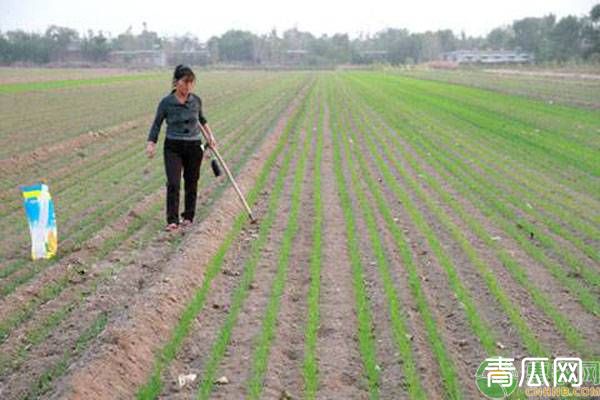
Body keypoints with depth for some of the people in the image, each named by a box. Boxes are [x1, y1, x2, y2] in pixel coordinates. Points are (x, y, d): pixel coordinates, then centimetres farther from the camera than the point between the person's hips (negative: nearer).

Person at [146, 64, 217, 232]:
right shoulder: (166, 102, -8)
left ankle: (188, 216, 24)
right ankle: (172, 220, -9)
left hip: (194, 146, 3)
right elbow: (157, 124, -2)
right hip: (173, 147, -3)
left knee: (191, 183, 9)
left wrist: (210, 135, 20)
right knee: (173, 183, -12)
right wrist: (151, 144, -13)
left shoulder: (196, 100, 0)